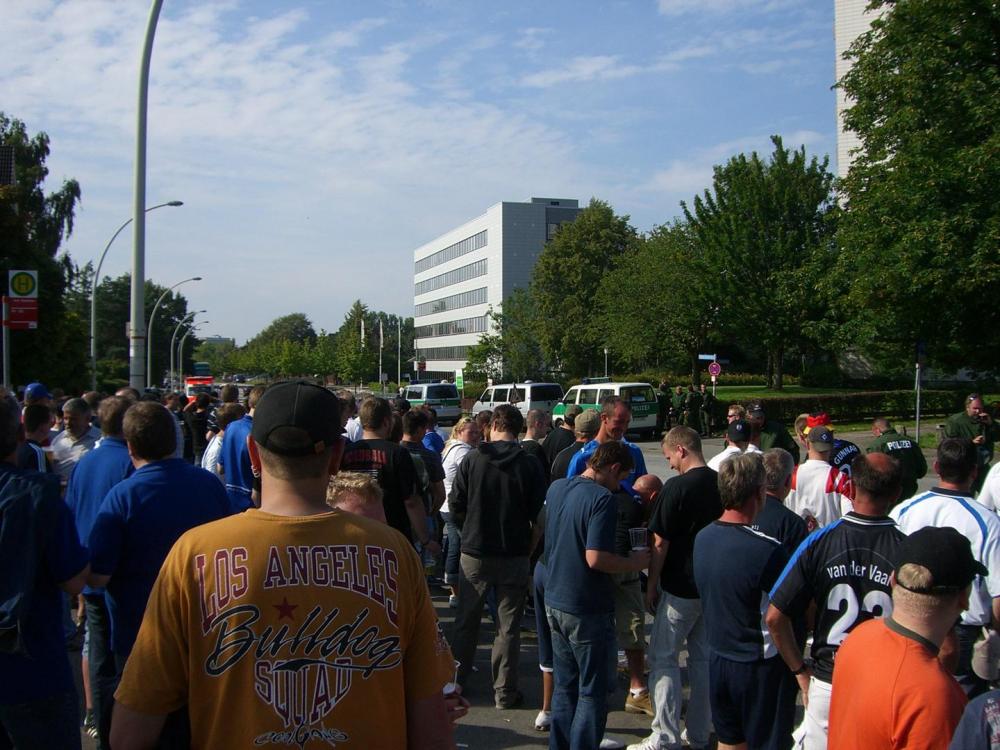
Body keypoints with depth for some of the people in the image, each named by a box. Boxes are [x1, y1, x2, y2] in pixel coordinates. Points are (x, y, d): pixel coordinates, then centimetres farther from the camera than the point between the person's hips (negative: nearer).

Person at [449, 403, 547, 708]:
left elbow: (455, 505, -4)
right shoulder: (530, 465, -9)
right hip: (514, 555, -1)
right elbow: (539, 512, -6)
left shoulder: (472, 460, -7)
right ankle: (504, 691, 14)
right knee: (508, 626, 9)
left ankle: (455, 682, 26)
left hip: (474, 553, 1)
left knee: (466, 621, 16)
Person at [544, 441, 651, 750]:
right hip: (587, 609, -8)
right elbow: (596, 558, -27)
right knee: (593, 693, 5)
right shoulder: (602, 498, -20)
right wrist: (632, 564, -10)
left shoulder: (556, 489, 6)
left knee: (565, 686, 19)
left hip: (555, 602, 8)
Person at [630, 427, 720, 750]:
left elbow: (660, 543, -15)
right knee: (703, 658, 15)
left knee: (663, 659, 4)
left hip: (679, 589, -6)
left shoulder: (676, 487, -18)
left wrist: (651, 587, -4)